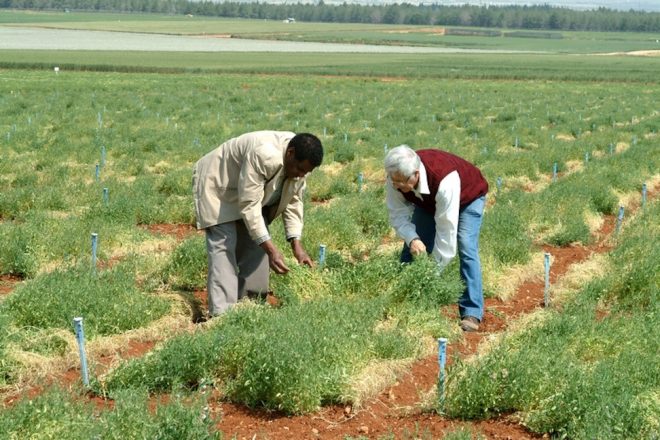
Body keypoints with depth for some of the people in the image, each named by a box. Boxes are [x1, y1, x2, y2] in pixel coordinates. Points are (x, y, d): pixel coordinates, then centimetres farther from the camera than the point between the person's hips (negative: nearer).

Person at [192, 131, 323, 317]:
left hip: (250, 191, 8)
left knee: (255, 247, 4)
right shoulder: (263, 156, -40)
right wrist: (271, 249, -40)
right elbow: (249, 205, -38)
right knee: (224, 247, -17)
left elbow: (293, 202, -5)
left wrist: (296, 245, -14)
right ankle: (222, 314, -21)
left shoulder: (299, 162, -15)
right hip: (218, 187, -8)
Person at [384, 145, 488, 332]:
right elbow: (398, 214, -22)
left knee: (466, 248, -22)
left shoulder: (445, 180, -47)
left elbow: (446, 228, -41)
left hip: (468, 197, -5)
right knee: (413, 249, -5)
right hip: (429, 203, 5)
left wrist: (436, 269, -36)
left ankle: (471, 313, -19)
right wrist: (412, 238, -42)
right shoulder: (395, 179, -31)